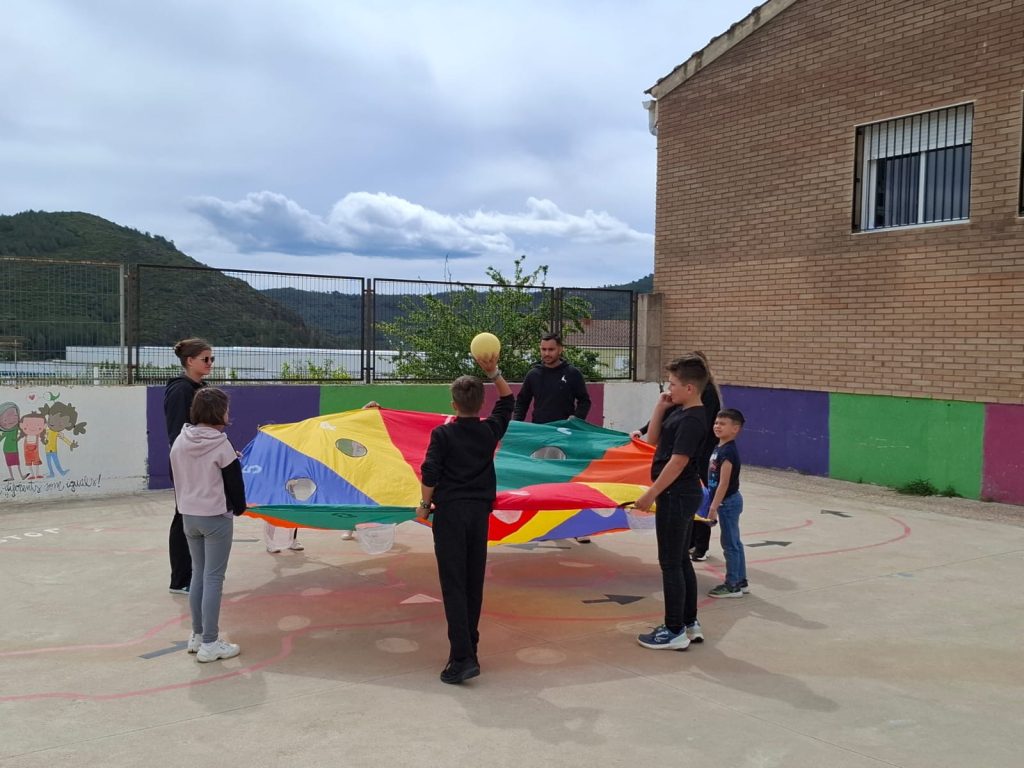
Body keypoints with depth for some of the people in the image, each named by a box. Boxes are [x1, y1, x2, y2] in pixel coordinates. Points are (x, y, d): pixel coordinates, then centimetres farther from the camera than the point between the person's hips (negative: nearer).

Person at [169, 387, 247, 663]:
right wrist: (239, 507, 8)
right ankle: (210, 644, 3)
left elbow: (177, 478, 10)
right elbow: (234, 482, -11)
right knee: (213, 579, -1)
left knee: (198, 574, 17)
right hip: (216, 518, -6)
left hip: (188, 516, 6)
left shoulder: (180, 442, 1)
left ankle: (197, 636, 26)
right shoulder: (220, 444, -17)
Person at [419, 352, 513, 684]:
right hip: (480, 511, 4)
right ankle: (470, 644, 24)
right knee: (474, 582, 14)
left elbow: (430, 474, -10)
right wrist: (493, 372, 11)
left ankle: (463, 657, -13)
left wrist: (425, 504, 4)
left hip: (450, 511, -4)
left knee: (454, 585, -6)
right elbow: (508, 399, 18)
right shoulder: (490, 430, 3)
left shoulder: (442, 434, -7)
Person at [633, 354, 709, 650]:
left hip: (677, 496, -10)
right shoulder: (678, 412, 9)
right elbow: (653, 438, 15)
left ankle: (675, 632, 5)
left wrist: (651, 494, -20)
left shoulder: (692, 420, -20)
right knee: (681, 560, 16)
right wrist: (660, 407, 3)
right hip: (682, 495, 10)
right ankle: (690, 623, 26)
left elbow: (678, 461, -23)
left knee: (671, 563, -3)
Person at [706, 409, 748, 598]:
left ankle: (732, 585, 6)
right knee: (734, 543, 15)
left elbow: (723, 483, -22)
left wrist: (714, 507, -21)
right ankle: (741, 582, 24)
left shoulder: (728, 451, -20)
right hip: (729, 502, 9)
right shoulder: (719, 448, 9)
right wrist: (714, 504, 19)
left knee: (729, 544, -2)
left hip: (727, 502, -9)